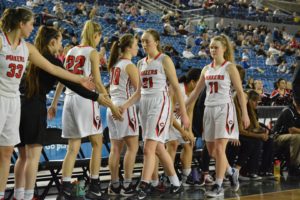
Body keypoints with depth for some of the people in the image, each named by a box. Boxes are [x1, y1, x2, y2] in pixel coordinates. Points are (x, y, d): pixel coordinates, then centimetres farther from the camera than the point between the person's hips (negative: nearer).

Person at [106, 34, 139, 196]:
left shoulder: (114, 64, 13)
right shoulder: (130, 66, -10)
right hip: (125, 106, -8)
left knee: (115, 148, 9)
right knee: (132, 147, -3)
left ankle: (114, 185, 11)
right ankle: (127, 185, -4)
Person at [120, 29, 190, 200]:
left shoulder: (164, 60, -5)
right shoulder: (141, 63, 14)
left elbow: (176, 87, -6)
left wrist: (184, 113, -9)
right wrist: (125, 106, 3)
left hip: (160, 104, -7)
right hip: (145, 105, 7)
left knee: (149, 148, -14)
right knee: (158, 148, 10)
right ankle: (176, 184, 22)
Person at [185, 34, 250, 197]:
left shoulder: (230, 67, -3)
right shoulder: (206, 69, 11)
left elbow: (240, 92, -5)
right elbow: (196, 91, 17)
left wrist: (244, 114, -10)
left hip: (224, 109, -6)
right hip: (209, 109, 6)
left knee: (219, 148, -12)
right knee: (211, 150, 9)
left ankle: (218, 186, -6)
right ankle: (231, 172, 32)